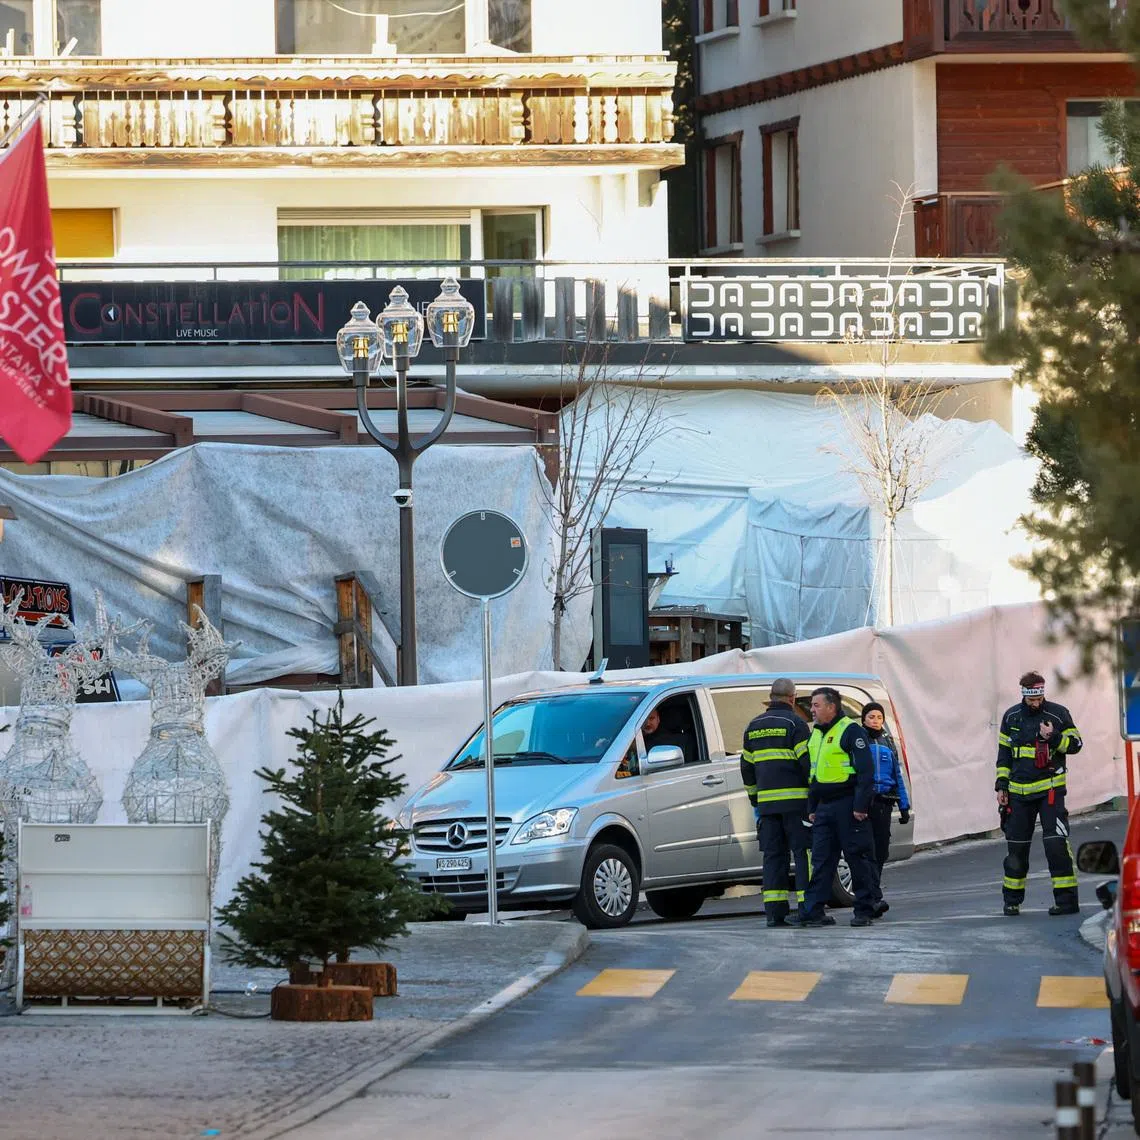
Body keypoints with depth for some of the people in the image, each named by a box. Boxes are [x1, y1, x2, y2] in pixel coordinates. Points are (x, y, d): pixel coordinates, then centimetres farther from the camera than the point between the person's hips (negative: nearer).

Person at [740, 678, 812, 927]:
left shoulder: (754, 727, 15)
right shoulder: (795, 723, -5)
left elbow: (746, 766, 19)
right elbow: (808, 761, -11)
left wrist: (755, 798, 26)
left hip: (767, 801, 5)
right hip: (796, 799, -5)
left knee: (773, 855, 6)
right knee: (803, 852, -3)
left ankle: (774, 911, 1)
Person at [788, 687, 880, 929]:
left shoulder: (851, 731, -8)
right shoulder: (815, 734, 18)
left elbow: (865, 770, -13)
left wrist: (860, 805, -18)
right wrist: (811, 808, 20)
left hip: (848, 805, -8)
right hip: (824, 806, 8)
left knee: (858, 858, -2)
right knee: (821, 859, 2)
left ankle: (864, 911, 3)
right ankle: (813, 911, -1)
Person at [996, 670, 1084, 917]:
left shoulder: (1058, 714, -4)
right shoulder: (1011, 717, 7)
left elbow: (1076, 744, -2)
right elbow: (1004, 753, 15)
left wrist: (1054, 738, -20)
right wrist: (1002, 785, 10)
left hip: (1050, 788, -4)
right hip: (1019, 791, 4)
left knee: (1055, 842, -13)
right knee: (1016, 846, 7)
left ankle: (1067, 899, -10)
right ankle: (1012, 900, 20)